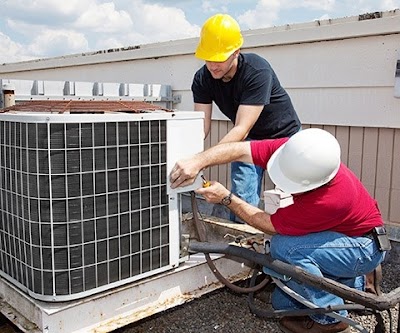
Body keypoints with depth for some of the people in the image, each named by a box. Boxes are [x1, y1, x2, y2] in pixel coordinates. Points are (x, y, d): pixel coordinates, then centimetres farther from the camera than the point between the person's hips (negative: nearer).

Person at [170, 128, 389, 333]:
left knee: (284, 247, -31)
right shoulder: (293, 152, -24)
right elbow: (240, 150, -24)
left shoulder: (331, 199, -40)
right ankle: (358, 284, 19)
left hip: (366, 245, -7)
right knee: (283, 302, 5)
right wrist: (198, 161, -40)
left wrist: (226, 198, -22)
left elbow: (270, 226, -27)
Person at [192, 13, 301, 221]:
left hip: (283, 135, -4)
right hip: (248, 140, 4)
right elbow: (201, 126, -21)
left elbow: (241, 129, -40)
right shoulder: (203, 79, -17)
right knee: (242, 199, -5)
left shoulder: (257, 71, -33)